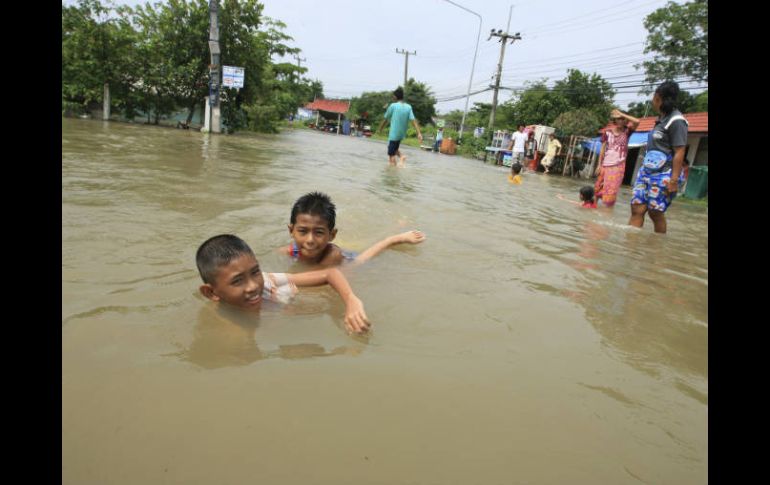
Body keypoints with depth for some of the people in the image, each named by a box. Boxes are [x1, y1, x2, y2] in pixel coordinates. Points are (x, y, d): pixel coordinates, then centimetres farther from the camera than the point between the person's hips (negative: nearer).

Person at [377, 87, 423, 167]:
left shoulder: (393, 106, -10)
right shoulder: (409, 107, 1)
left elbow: (385, 119, -3)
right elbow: (414, 120, -8)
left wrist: (379, 129, 11)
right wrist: (419, 133, -13)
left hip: (393, 134, -6)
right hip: (402, 134, 6)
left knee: (391, 155, 1)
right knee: (394, 148, 28)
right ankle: (401, 156, 4)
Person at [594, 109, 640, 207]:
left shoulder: (626, 132, 1)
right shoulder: (607, 132, 2)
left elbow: (637, 121, -17)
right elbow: (602, 150, 4)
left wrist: (621, 114, -10)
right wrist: (599, 165, 0)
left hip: (618, 166, -1)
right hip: (606, 165, 1)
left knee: (612, 189, -5)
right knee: (598, 187, 9)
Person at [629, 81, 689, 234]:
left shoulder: (676, 121, -11)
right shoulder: (662, 118, 15)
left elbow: (679, 152, -16)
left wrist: (674, 180, -19)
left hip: (663, 175, -8)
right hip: (647, 171, 8)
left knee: (655, 212, -1)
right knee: (636, 209, -1)